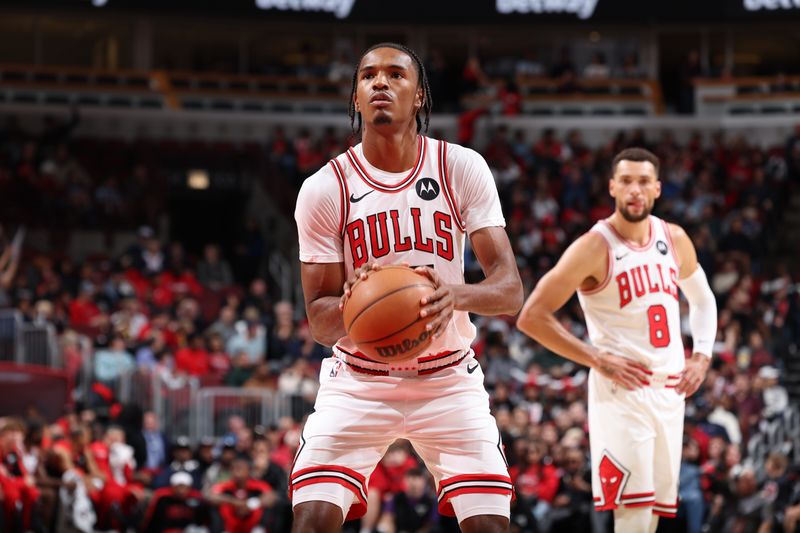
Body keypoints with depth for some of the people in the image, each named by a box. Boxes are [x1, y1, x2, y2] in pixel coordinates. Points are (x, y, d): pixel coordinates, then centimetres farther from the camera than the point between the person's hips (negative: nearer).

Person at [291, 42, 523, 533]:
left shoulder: (463, 169, -7)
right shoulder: (324, 189, -8)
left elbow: (511, 291, -13)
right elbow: (319, 321, -6)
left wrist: (456, 294, -36)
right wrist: (350, 307, -31)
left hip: (448, 378, 1)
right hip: (358, 381, -1)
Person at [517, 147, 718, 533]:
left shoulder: (674, 240, 7)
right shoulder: (595, 248, -11)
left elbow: (702, 300, 25)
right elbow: (532, 317, -13)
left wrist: (701, 356, 9)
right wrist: (598, 360, -15)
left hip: (670, 390, 7)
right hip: (621, 390, -7)